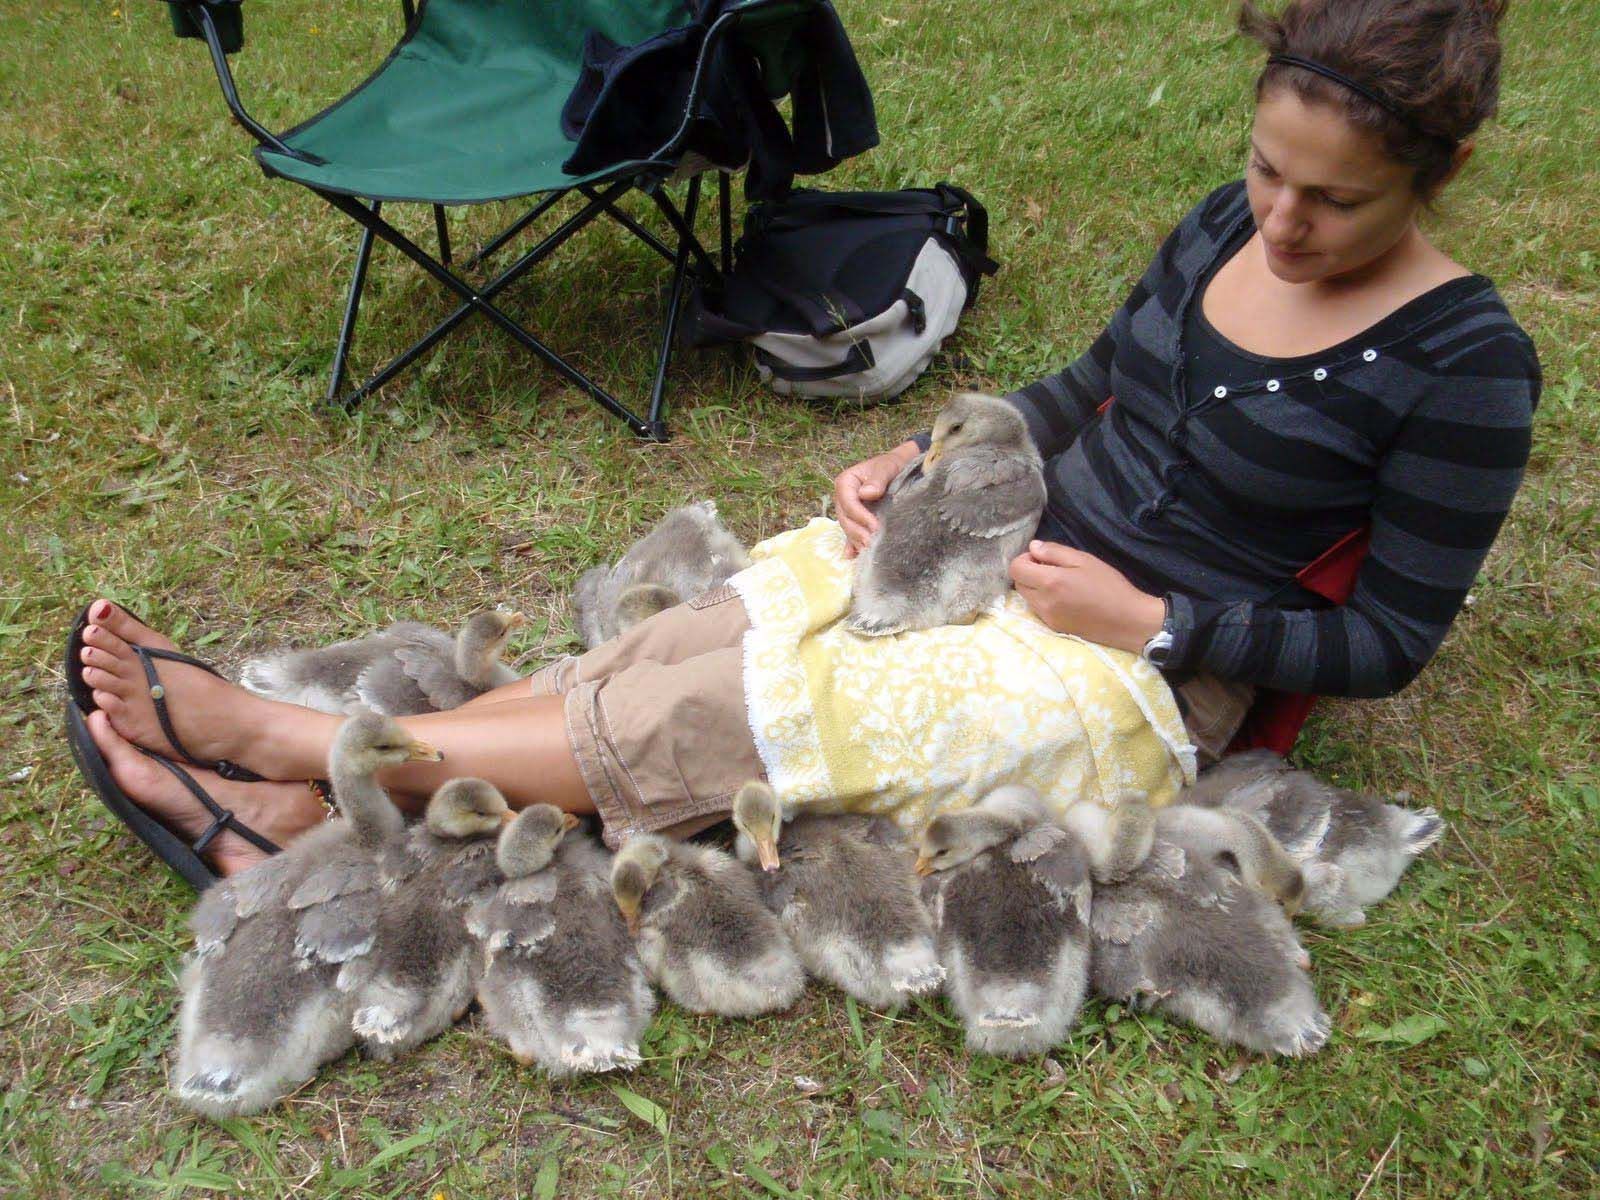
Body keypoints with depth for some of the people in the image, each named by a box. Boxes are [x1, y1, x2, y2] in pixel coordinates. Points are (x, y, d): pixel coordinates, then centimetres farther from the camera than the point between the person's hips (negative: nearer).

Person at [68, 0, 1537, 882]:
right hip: (1024, 556, 6)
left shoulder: (1460, 363, -16)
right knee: (683, 641, -12)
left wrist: (1150, 621, -21)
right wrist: (917, 462, -2)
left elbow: (1388, 643, -11)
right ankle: (291, 808, -7)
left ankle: (275, 738, -7)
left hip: (1155, 666, -6)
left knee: (709, 714, -18)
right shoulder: (1230, 224, 2)